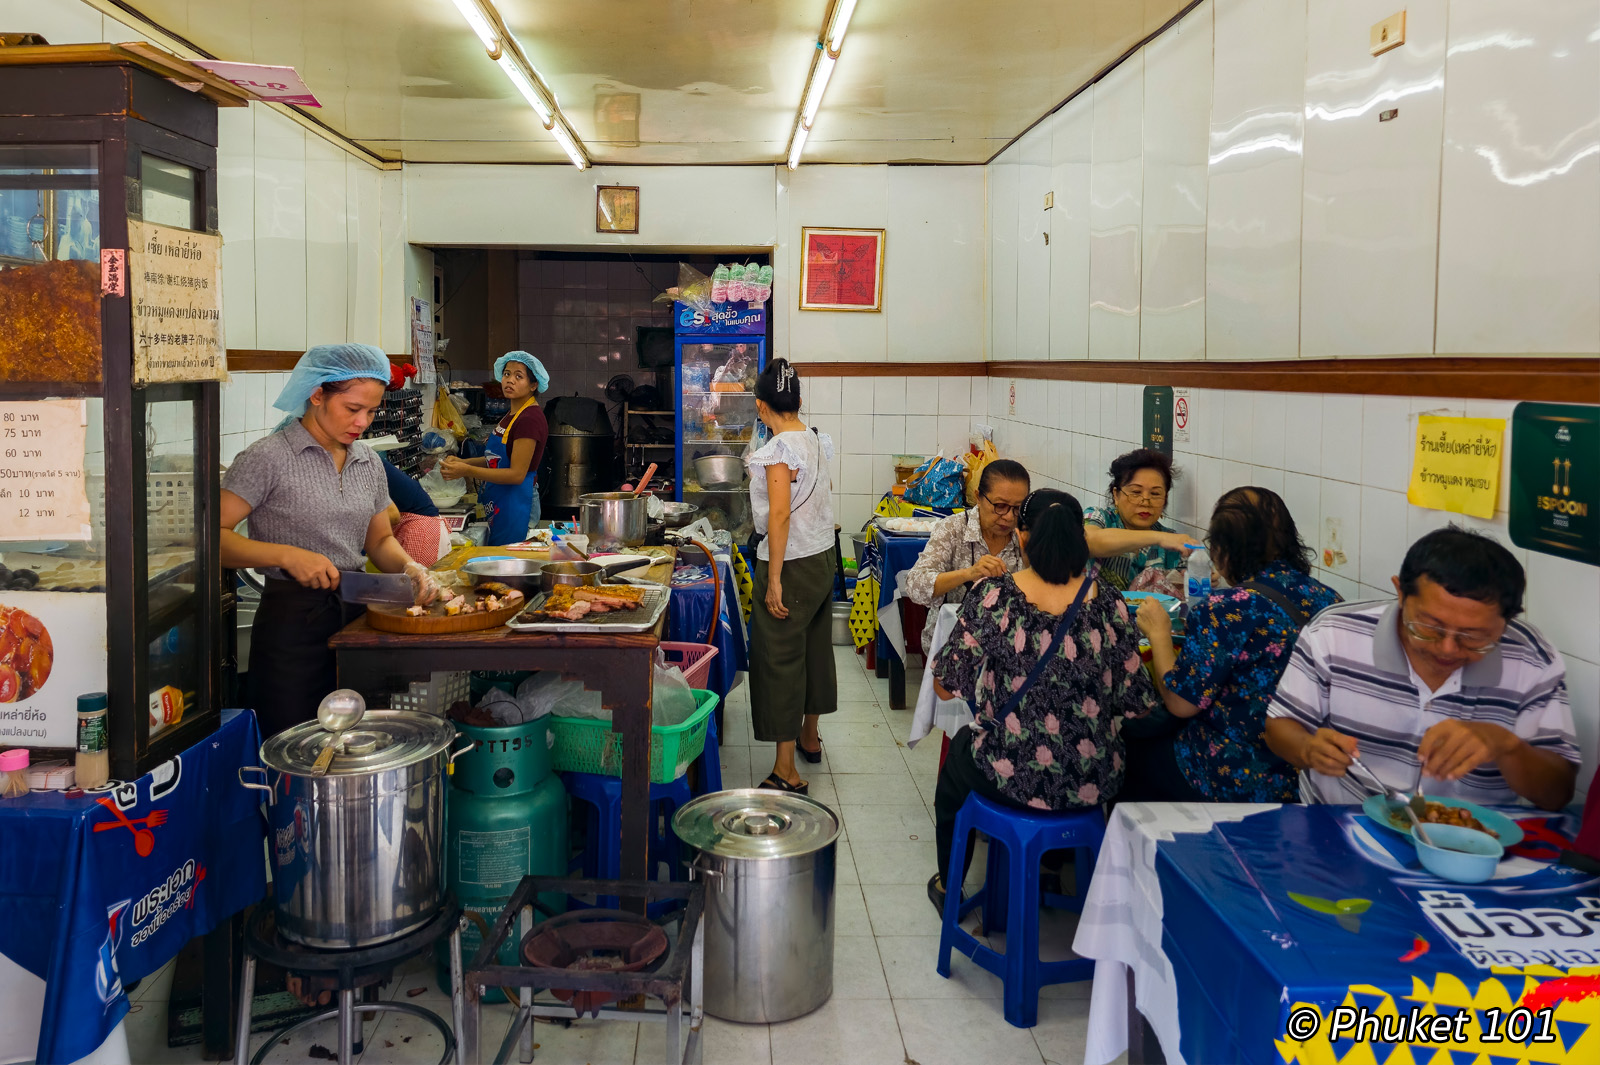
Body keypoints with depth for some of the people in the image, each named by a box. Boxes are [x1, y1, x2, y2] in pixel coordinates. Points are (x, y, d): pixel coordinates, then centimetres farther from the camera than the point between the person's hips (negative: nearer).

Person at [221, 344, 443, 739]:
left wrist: (409, 567, -1)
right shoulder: (269, 457, -10)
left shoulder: (368, 461, 10)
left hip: (356, 614, 6)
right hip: (291, 621, -6)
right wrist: (287, 555, -24)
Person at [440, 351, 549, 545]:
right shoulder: (512, 414, 14)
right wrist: (462, 462, 4)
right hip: (499, 504, 10)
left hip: (516, 505, -10)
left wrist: (467, 471, -21)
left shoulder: (530, 419, -18)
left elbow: (516, 474, -21)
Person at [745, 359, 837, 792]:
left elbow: (780, 515, -23)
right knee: (814, 647, 21)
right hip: (823, 557, 9)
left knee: (780, 659, -3)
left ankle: (786, 772, -1)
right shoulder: (818, 441, 5)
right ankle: (809, 736, 39)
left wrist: (774, 580, -21)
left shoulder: (778, 450, -19)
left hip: (791, 563, -9)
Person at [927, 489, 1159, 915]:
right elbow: (1136, 704, -7)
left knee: (959, 750, 33)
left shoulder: (994, 596, -18)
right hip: (1093, 784, 3)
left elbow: (946, 685, -11)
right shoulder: (1107, 601, -11)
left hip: (1012, 777, -2)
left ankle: (949, 886, 51)